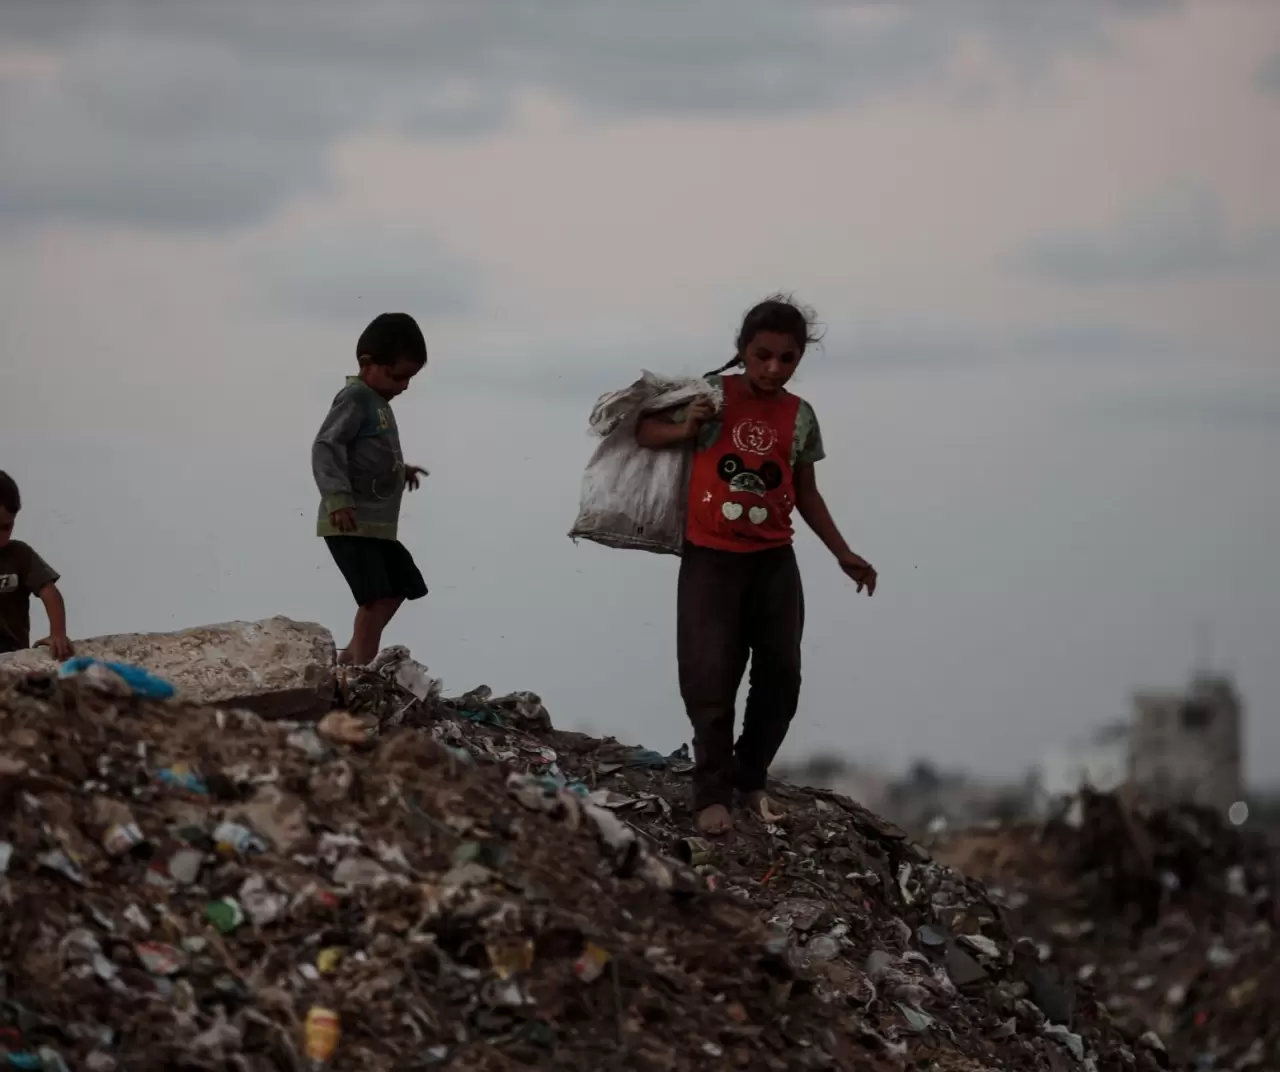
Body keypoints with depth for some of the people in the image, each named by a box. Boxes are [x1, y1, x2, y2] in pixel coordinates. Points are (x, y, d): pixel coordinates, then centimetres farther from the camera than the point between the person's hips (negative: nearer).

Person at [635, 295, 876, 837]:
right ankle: (712, 793, 3)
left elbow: (806, 494, 14)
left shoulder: (800, 416, 4)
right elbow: (645, 432, 3)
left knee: (780, 676, 8)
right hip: (711, 559, -4)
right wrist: (684, 430, -16)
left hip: (774, 562, 4)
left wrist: (843, 554, 13)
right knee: (711, 680, -5)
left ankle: (751, 778, 25)